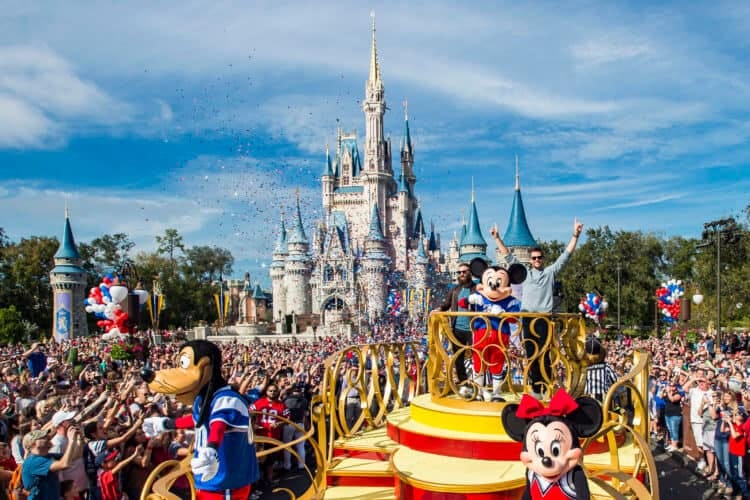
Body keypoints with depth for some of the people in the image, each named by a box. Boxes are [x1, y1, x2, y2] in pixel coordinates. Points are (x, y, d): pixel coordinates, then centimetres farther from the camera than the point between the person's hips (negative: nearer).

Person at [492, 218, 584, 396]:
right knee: (531, 355, 6)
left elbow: (566, 255, 4)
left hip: (544, 319, -3)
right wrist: (497, 238, 15)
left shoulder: (550, 272, 10)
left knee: (544, 355, -5)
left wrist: (575, 235, -4)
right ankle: (536, 388, 12)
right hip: (527, 319, 3)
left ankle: (547, 389, -1)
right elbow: (509, 256, 17)